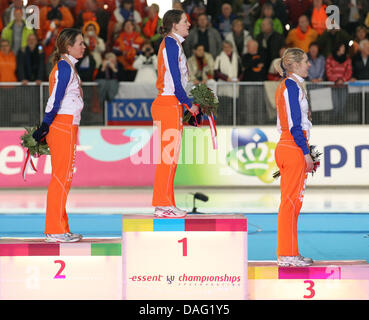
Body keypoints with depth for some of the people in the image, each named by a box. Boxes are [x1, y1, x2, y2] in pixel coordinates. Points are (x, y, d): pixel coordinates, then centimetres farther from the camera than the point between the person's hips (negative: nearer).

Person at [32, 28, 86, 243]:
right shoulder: (65, 67, -12)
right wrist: (45, 127, -20)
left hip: (66, 125, 10)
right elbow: (55, 99, -17)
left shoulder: (66, 66, 18)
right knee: (62, 176, -8)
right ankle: (55, 231, -7)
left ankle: (60, 228, 15)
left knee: (64, 176, 11)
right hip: (63, 124, -10)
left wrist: (45, 128, 15)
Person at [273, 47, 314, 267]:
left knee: (290, 203, 12)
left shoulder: (284, 86, 18)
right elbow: (295, 124, -17)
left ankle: (288, 253, 15)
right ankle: (287, 255, -6)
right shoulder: (292, 86, -12)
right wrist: (306, 153, -16)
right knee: (291, 202, -8)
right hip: (294, 149, -10)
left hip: (285, 147, 10)